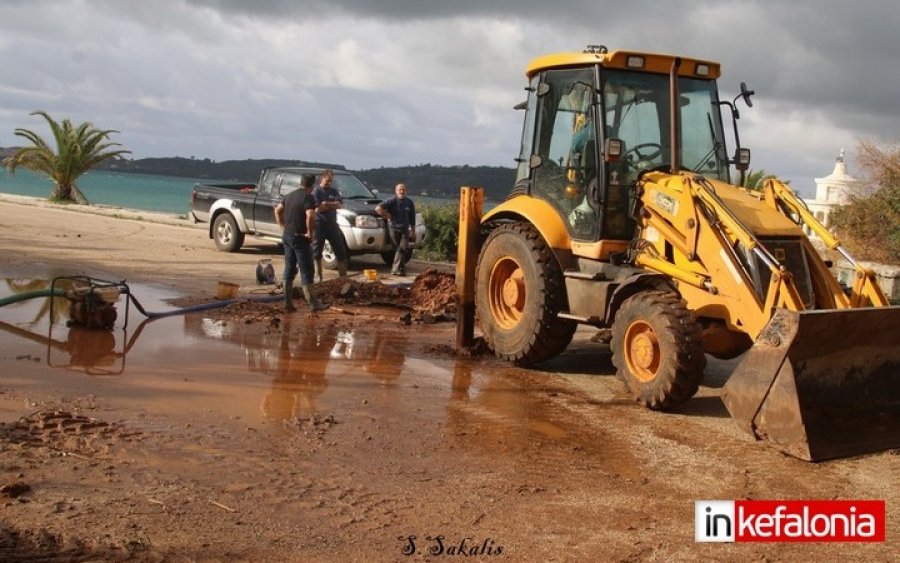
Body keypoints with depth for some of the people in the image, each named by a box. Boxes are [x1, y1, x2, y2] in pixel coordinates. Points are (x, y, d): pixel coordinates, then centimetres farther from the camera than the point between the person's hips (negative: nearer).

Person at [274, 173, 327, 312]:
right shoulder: (308, 197, -14)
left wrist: (283, 227, 15)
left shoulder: (290, 195, 11)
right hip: (300, 238, -8)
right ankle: (312, 303, -2)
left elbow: (277, 210, 18)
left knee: (289, 269, 12)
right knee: (306, 271, -2)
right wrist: (310, 232, -17)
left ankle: (288, 303, 14)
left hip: (287, 236, 8)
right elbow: (310, 216, -28)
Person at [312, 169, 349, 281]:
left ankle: (343, 275, 12)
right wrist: (333, 205, -6)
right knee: (317, 252, 2)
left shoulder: (334, 192, 12)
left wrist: (326, 204, -16)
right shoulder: (316, 192, -3)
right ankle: (318, 276, 11)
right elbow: (317, 209, -14)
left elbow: (340, 205, -3)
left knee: (341, 251, 4)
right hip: (319, 224, -4)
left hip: (332, 224, 4)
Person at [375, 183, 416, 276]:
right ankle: (399, 269, 13)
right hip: (393, 228, -3)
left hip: (405, 229, 3)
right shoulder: (392, 201, -4)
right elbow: (378, 208, -15)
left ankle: (396, 269, -11)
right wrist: (387, 216, -10)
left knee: (404, 248, -11)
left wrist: (413, 232, 15)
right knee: (398, 249, 0)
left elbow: (412, 219, 17)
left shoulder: (409, 203, 11)